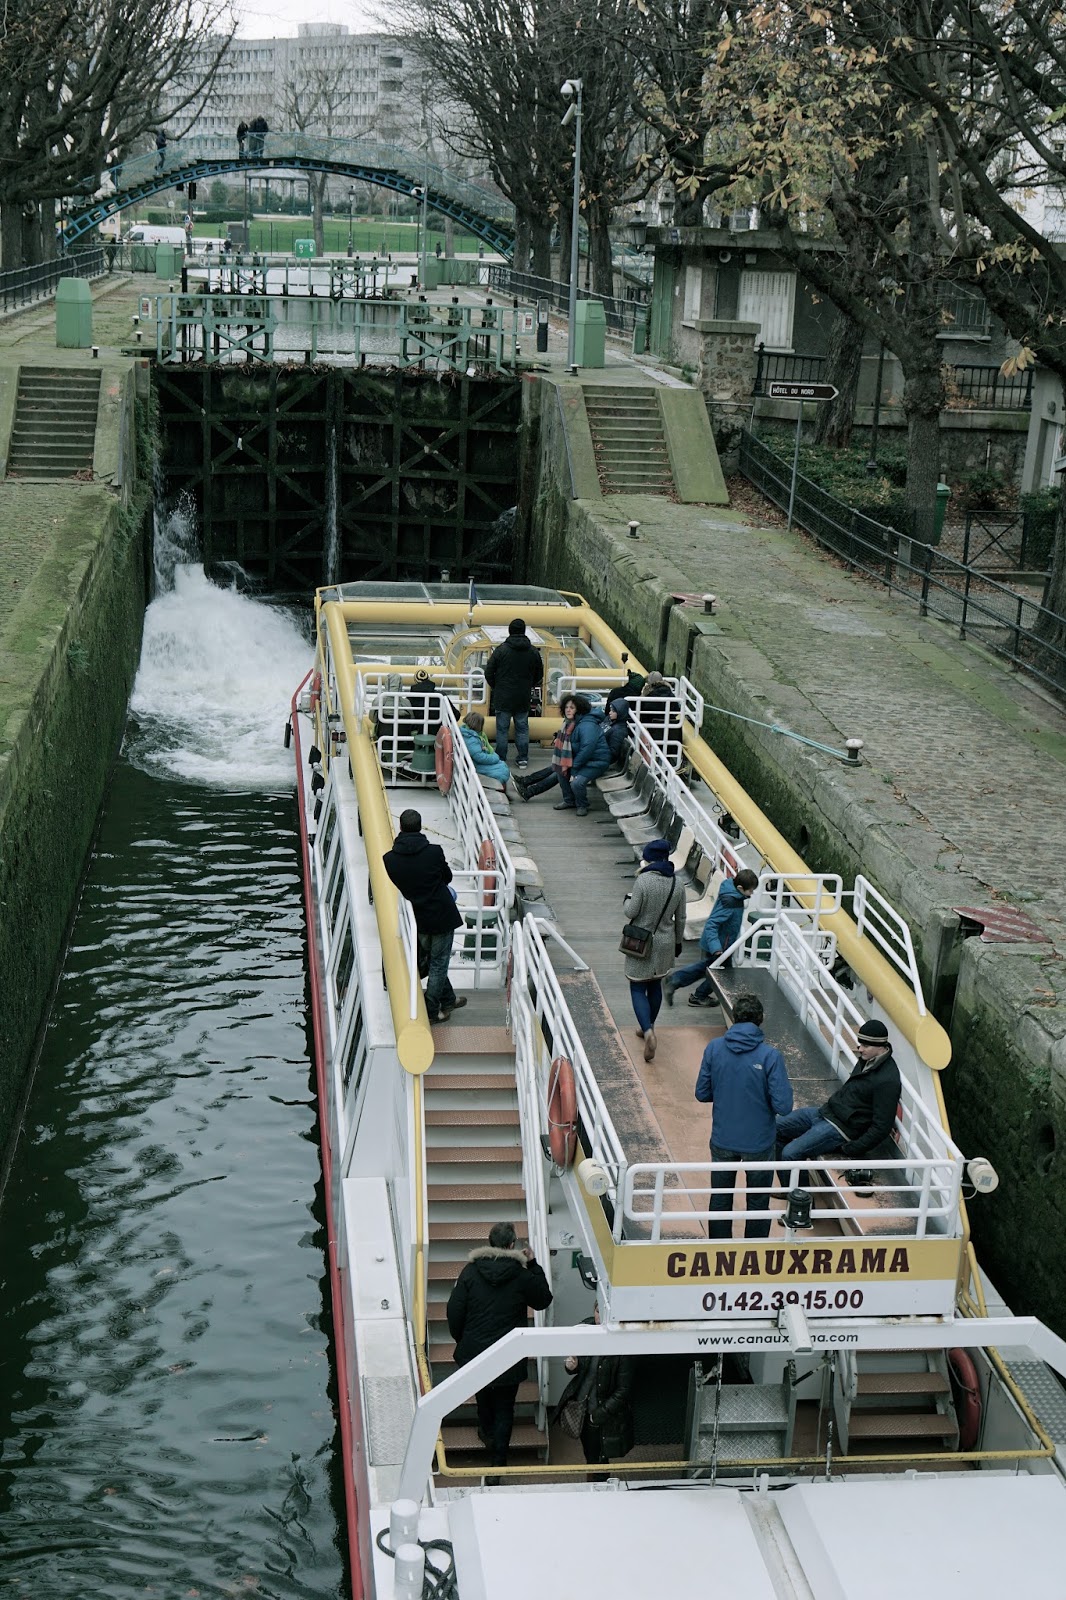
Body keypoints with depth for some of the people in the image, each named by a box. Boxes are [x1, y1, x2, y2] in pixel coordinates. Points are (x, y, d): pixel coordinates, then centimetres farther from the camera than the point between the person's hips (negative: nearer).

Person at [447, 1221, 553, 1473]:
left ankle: (486, 1433, 50)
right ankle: (498, 1460, 8)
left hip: (475, 1350, 2)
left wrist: (460, 1339, 10)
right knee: (504, 1408, 10)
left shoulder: (470, 1271, -10)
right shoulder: (521, 1275, -14)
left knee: (483, 1396, 29)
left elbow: (454, 1311, -7)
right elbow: (543, 1300, 4)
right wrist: (534, 1266, 7)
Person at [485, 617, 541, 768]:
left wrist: (496, 688, 11)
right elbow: (539, 675, 11)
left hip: (503, 698, -2)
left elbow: (488, 673, -5)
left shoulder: (501, 649, -9)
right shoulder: (533, 652, 0)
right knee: (522, 728, 11)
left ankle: (501, 760, 7)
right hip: (524, 699, 2)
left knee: (502, 729, 5)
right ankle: (523, 759, 11)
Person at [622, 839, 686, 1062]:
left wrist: (628, 898, 5)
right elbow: (680, 919, 6)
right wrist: (678, 942, 19)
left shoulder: (644, 881, -19)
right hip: (665, 943, 5)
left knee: (638, 987, -1)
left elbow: (631, 912, -16)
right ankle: (648, 1026, 34)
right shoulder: (677, 885, -2)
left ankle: (648, 1031, -20)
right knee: (655, 985, 20)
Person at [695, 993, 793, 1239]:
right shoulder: (770, 1056, -19)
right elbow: (783, 1106, -19)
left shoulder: (714, 1048, -11)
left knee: (720, 1200, 21)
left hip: (722, 1140, 2)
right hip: (759, 1143, -2)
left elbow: (702, 1094, -4)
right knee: (758, 1204, 17)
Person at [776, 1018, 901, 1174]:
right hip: (826, 1112, 10)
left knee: (790, 1154, -20)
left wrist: (849, 1150, -20)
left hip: (842, 1128, -10)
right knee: (777, 1127, 10)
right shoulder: (867, 1059, 5)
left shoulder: (887, 1081, -23)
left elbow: (881, 1127, -22)